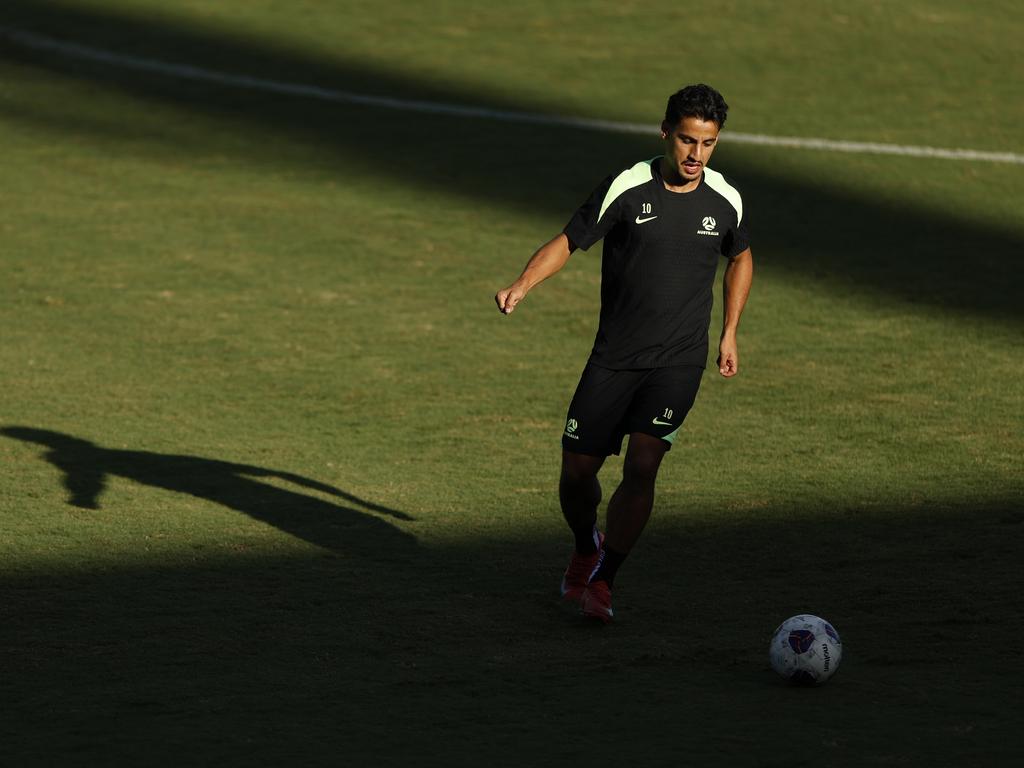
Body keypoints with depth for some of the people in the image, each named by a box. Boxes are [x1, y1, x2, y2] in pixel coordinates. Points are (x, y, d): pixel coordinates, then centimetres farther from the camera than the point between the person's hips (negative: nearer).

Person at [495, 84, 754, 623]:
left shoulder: (725, 201, 0)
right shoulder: (626, 189, -8)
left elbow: (740, 258, 21)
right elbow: (567, 242, -2)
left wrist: (729, 333, 16)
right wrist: (523, 285, -19)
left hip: (679, 362, 0)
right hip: (613, 357, 0)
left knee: (642, 465, -18)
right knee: (577, 470, 2)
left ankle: (600, 582, -8)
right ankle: (586, 551, 34)